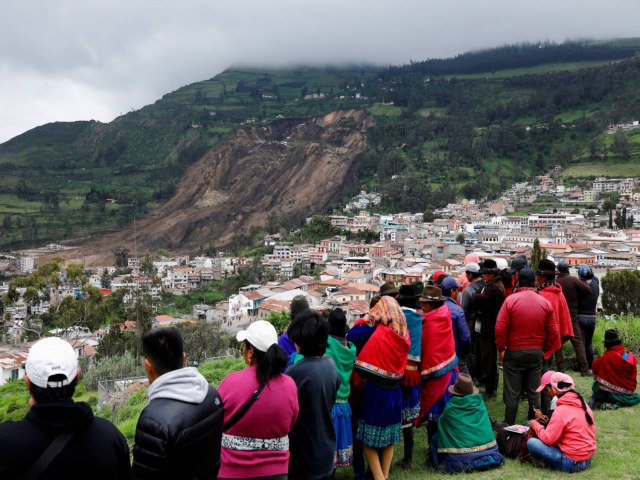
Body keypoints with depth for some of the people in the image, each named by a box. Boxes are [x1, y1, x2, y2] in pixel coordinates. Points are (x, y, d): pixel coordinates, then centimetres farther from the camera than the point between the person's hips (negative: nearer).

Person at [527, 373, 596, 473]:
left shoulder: (561, 411, -17)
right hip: (587, 459, 8)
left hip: (572, 463, -8)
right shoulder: (584, 405, 5)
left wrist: (536, 425, 1)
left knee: (531, 442, -10)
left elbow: (548, 439, -17)